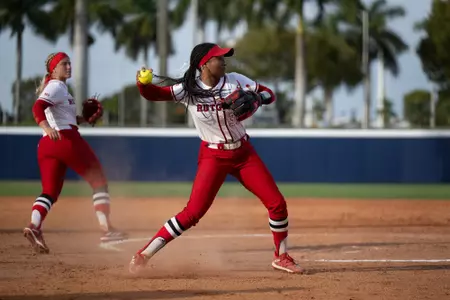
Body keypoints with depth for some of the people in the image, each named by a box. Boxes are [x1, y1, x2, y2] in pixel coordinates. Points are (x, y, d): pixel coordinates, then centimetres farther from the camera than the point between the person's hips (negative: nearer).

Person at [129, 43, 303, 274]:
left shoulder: (234, 81, -6)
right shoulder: (188, 90, -12)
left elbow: (269, 94, -1)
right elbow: (154, 94, -18)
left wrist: (256, 99, -23)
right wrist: (141, 84, -40)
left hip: (244, 153, 3)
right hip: (213, 157, -3)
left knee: (277, 203, 0)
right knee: (193, 213, -13)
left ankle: (281, 257, 21)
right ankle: (143, 255, -3)